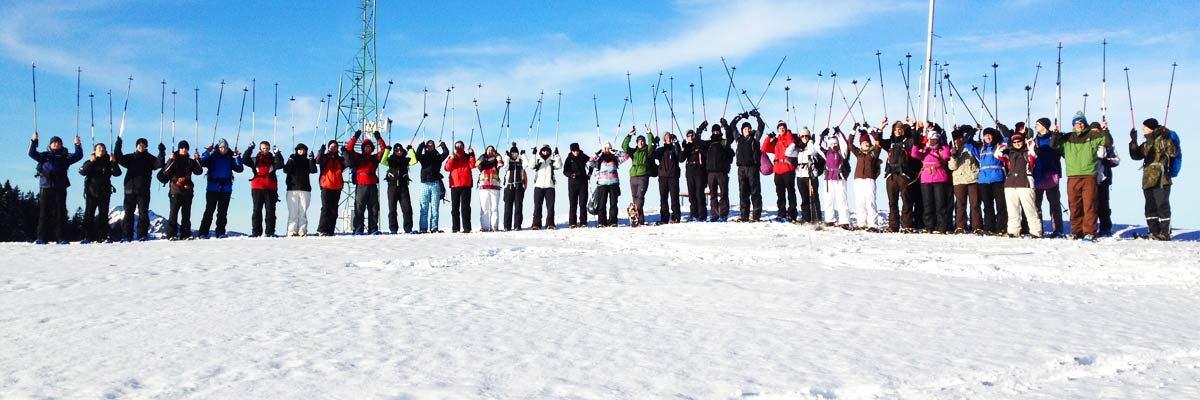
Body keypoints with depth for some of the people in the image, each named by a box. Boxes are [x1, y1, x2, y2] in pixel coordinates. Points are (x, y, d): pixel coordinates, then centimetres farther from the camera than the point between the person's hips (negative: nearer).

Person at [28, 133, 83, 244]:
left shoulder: (65, 156, 15)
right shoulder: (44, 155, 16)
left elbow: (78, 156, 5)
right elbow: (32, 153, 5)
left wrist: (78, 145, -11)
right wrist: (34, 141, -8)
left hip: (60, 188, 0)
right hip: (45, 187, 0)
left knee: (60, 213, -2)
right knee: (44, 213, -1)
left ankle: (61, 238, -2)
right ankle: (42, 238, 0)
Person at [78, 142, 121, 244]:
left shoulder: (108, 163, 9)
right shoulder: (89, 162, 6)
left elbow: (117, 173, -6)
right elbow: (82, 172, -12)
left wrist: (114, 162, -20)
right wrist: (91, 162, -23)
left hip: (104, 193, 1)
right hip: (91, 192, -1)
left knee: (103, 215, 1)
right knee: (89, 214, -4)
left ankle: (102, 236, 3)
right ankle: (87, 236, -4)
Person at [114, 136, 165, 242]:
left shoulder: (150, 159, 8)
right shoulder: (130, 158, 14)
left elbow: (159, 164, -7)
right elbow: (119, 159, 0)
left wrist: (161, 152, -20)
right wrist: (118, 146, -11)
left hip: (143, 191, -1)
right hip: (130, 190, 1)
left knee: (143, 213, -2)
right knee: (128, 213, 1)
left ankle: (142, 235, 0)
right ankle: (126, 236, 2)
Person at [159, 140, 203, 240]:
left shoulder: (190, 161, 15)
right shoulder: (174, 159, 5)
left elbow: (199, 172, 5)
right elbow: (165, 172, -6)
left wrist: (197, 160, -6)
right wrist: (171, 160, -17)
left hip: (188, 190, 3)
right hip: (176, 190, -3)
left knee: (186, 213, 3)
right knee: (174, 212, -9)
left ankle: (185, 234, 5)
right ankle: (171, 235, -10)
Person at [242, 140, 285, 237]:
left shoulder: (273, 159, 11)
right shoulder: (255, 160, 13)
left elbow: (280, 165, -8)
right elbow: (244, 160, -2)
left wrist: (277, 153, -14)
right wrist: (250, 149, -8)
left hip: (270, 188, 0)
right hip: (257, 187, 1)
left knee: (270, 211, -1)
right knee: (257, 211, 1)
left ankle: (270, 232, 0)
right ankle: (256, 232, 2)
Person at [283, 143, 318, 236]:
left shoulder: (308, 161, 14)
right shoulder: (292, 159, 13)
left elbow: (313, 170, -4)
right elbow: (286, 171, -1)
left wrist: (312, 160, -16)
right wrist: (290, 162, -15)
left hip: (305, 190, 1)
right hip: (292, 189, -1)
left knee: (303, 212, -2)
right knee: (293, 212, -5)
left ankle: (302, 231, -4)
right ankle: (292, 231, -7)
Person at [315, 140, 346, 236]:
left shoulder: (340, 159, 17)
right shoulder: (325, 157, 7)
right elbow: (318, 160, -14)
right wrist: (322, 150, -25)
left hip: (337, 188, 4)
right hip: (326, 186, -4)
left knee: (334, 210, 5)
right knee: (325, 208, -10)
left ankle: (330, 230, 8)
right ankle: (322, 230, -11)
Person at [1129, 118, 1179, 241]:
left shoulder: (1162, 139, -4)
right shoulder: (1146, 144, 19)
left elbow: (1174, 152, -15)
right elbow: (1136, 155, 18)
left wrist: (1167, 139, -24)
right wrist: (1133, 141, 10)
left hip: (1161, 180, -8)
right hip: (1148, 180, 8)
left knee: (1162, 205, -7)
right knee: (1150, 207, 10)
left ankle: (1165, 233, -4)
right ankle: (1154, 233, 16)